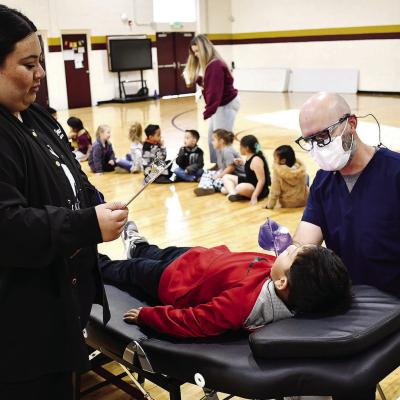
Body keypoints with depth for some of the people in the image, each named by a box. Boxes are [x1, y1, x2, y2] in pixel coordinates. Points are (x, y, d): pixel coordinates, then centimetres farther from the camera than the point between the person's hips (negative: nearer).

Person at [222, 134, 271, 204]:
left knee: (240, 188, -43)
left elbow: (261, 180, -27)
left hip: (259, 189, -11)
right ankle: (233, 193, -13)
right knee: (226, 177, 11)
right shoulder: (249, 157, 5)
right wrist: (242, 163, 13)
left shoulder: (256, 160, -23)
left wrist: (254, 196, -32)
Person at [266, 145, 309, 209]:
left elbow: (274, 191, -19)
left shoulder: (277, 171, -24)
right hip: (303, 201, 1)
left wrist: (269, 205, -5)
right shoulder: (301, 168, -14)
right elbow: (304, 182, 4)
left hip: (287, 204, -1)